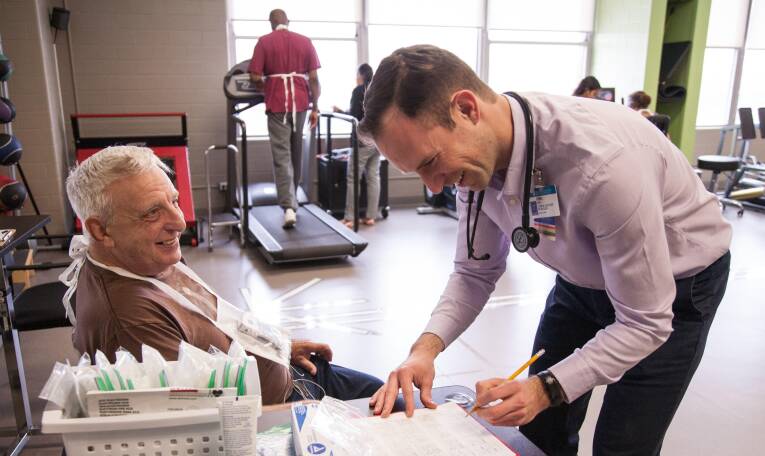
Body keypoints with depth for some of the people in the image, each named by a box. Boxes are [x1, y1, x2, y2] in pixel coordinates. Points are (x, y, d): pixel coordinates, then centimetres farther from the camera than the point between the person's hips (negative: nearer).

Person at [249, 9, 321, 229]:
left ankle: (289, 207, -16)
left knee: (282, 156, -4)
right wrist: (315, 108, 7)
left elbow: (255, 77, -5)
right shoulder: (304, 41, 7)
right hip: (300, 103, 3)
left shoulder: (264, 42, 1)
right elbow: (313, 78, 2)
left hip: (277, 104, -3)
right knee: (296, 154, 16)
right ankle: (292, 199, 29)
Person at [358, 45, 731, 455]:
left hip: (677, 284, -5)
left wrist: (546, 388, -37)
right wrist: (427, 346, -23)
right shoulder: (476, 151, -19)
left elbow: (645, 322, -28)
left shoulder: (603, 161, -40)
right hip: (583, 277, 5)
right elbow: (475, 271, -7)